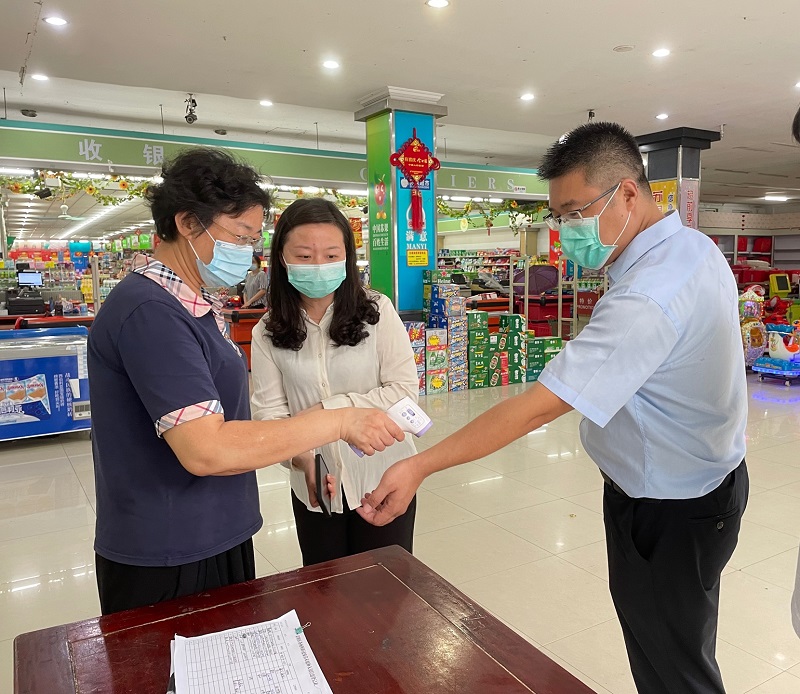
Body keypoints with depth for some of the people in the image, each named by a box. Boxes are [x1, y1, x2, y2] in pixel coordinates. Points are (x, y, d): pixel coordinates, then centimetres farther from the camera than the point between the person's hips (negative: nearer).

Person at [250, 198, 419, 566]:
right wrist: (302, 455, -28)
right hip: (314, 484, 2)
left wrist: (326, 410, -17)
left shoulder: (376, 311, -10)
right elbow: (268, 411, -9)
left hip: (384, 479, -2)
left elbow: (405, 391, -13)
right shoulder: (267, 334, -3)